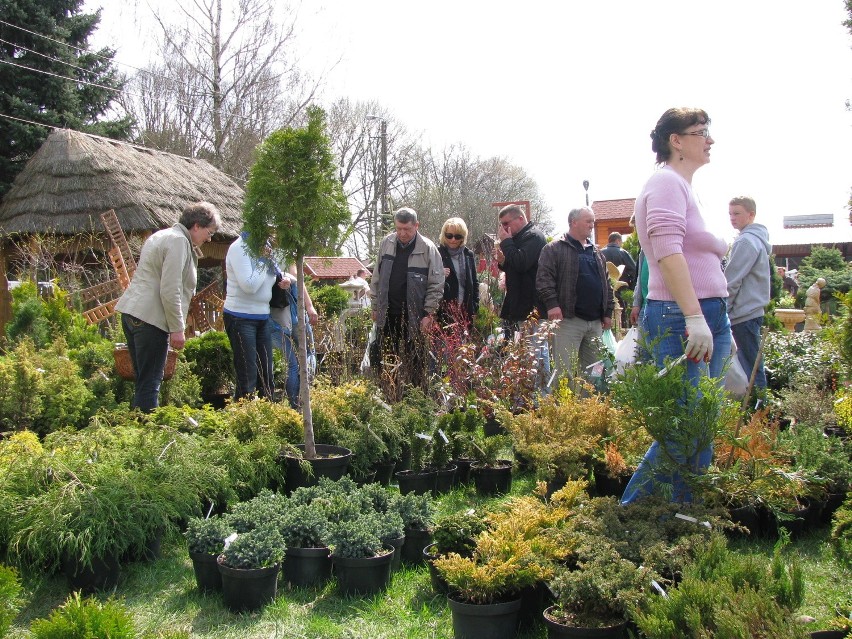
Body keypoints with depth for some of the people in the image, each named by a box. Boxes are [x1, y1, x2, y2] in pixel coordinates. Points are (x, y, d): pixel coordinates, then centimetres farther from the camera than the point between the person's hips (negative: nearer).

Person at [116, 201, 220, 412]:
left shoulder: (160, 236, 21)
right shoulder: (178, 241, -10)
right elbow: (170, 291, -17)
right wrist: (177, 329, -13)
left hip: (131, 312, 10)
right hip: (150, 317, -10)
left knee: (144, 379, 15)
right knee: (150, 383, -6)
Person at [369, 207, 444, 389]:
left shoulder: (428, 248, -8)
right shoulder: (386, 243, 4)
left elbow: (436, 285, -7)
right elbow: (377, 278, 12)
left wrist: (429, 314, -10)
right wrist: (375, 306, 11)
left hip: (414, 316, -4)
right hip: (388, 314, 4)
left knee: (413, 361, 4)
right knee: (380, 358, 6)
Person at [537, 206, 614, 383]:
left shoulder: (596, 252, 20)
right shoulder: (554, 249, 0)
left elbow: (606, 284, 23)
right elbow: (544, 278, -10)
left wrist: (608, 312, 16)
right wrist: (552, 303, -20)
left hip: (595, 322, 7)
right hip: (568, 320, -7)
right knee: (565, 370, -9)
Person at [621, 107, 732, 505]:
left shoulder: (685, 187, 21)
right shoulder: (667, 182, -8)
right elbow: (667, 250, -22)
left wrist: (719, 323, 25)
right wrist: (694, 317, -28)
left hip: (710, 317, 9)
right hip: (679, 319, -9)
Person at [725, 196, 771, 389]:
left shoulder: (746, 241, -13)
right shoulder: (758, 239, 18)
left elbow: (732, 281, -16)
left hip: (744, 312, -10)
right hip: (753, 309, 10)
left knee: (751, 366, -6)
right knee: (752, 364, 14)